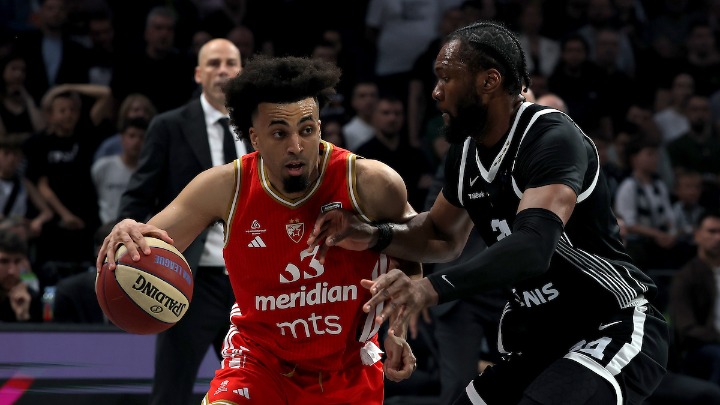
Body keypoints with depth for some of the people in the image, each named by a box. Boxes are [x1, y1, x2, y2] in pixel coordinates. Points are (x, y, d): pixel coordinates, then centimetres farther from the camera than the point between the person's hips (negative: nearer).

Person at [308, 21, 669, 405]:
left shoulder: (552, 138, -21)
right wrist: (374, 236, 3)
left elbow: (533, 246, -36)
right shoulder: (465, 154, 5)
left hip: (619, 329, -9)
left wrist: (433, 287, -48)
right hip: (545, 341, 9)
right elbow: (443, 236, 23)